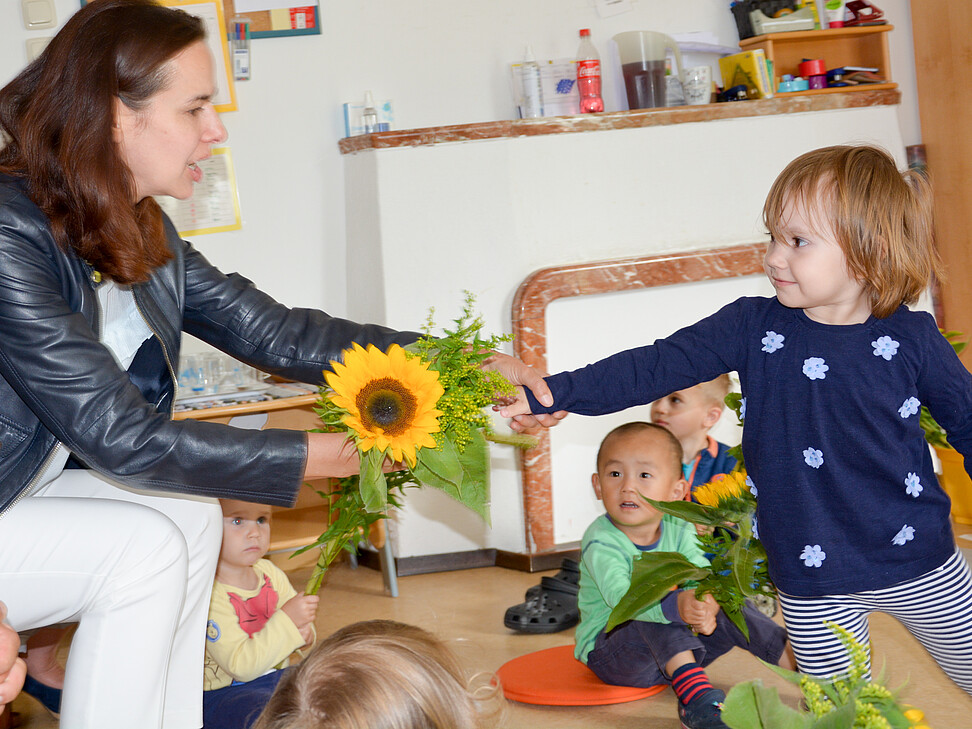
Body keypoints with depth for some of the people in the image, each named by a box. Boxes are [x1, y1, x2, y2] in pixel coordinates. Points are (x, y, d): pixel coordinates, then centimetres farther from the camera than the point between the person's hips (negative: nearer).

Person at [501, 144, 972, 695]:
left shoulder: (912, 339, -7)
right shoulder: (755, 328, -7)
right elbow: (655, 368, -9)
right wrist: (547, 393, -17)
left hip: (919, 567, 0)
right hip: (812, 579, 0)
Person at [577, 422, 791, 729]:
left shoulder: (679, 529, -2)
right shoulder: (601, 541, -20)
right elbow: (620, 596, -37)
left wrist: (706, 604, -42)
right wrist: (676, 605, -55)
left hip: (672, 651, 6)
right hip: (608, 652, -6)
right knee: (660, 600, -33)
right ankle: (692, 692, -47)